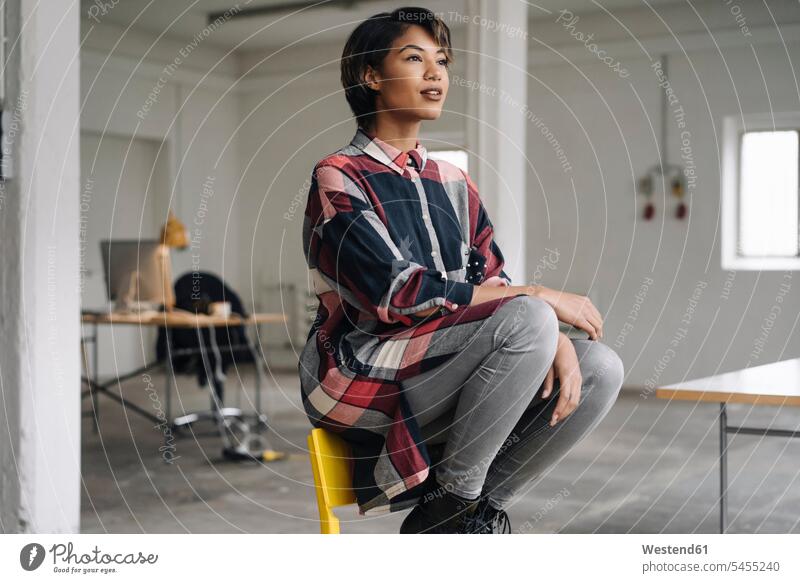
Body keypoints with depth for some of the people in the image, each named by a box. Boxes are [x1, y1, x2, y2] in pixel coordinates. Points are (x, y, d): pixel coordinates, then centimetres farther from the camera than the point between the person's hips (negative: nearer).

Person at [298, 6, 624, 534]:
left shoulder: (454, 184, 17)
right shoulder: (339, 178, -5)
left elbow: (493, 285, 9)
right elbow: (399, 295, -17)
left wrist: (555, 342, -13)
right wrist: (541, 298, -15)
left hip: (445, 387, 7)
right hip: (362, 382, -7)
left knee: (600, 368, -12)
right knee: (528, 319, -28)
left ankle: (462, 515, -6)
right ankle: (456, 497, -12)